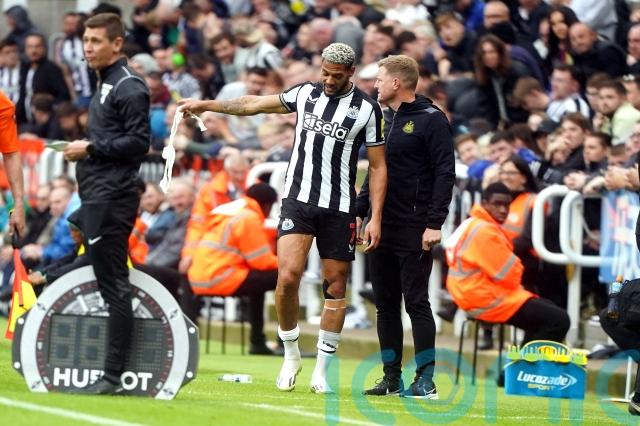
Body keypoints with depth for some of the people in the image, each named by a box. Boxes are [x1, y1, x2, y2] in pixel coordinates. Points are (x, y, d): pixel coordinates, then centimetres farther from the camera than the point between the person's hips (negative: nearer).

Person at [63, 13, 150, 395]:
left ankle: (113, 375, -9)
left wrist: (91, 148, -14)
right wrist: (84, 151, 12)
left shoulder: (129, 88, -10)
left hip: (112, 200, -10)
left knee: (113, 285, -9)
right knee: (110, 284, 10)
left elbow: (139, 142, -18)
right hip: (98, 198, 10)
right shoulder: (106, 84, 20)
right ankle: (111, 371, 13)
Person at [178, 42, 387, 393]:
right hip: (298, 201, 1)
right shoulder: (305, 94, 7)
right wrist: (205, 105, 18)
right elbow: (254, 104, 18)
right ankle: (291, 355, 3)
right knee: (288, 275, -15)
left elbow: (378, 166, 1)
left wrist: (375, 218, -4)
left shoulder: (367, 109, -1)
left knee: (335, 285, 1)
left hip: (339, 209, -1)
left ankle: (321, 370, 11)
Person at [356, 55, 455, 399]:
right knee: (385, 305, 8)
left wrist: (434, 223, -19)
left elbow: (445, 173, -13)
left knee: (416, 302, -8)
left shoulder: (430, 120, -7)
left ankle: (426, 380, -5)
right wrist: (359, 212, 14)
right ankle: (391, 377, 14)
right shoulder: (383, 119, 16)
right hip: (382, 229, 8)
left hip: (414, 232, -8)